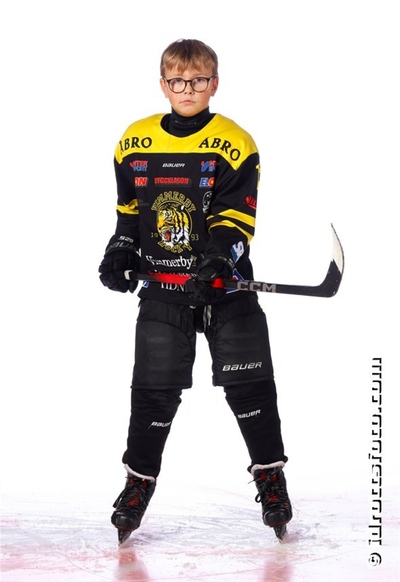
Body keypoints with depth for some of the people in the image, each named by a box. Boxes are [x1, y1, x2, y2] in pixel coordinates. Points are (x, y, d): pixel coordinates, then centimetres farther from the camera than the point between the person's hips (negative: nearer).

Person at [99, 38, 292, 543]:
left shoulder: (235, 144, -7)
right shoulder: (134, 144, 4)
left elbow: (237, 217, -12)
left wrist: (218, 259, -27)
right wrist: (119, 255, 3)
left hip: (227, 288, -2)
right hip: (162, 291, 2)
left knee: (248, 385, 2)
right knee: (154, 389, 4)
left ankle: (269, 474, 18)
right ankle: (139, 481, 19)